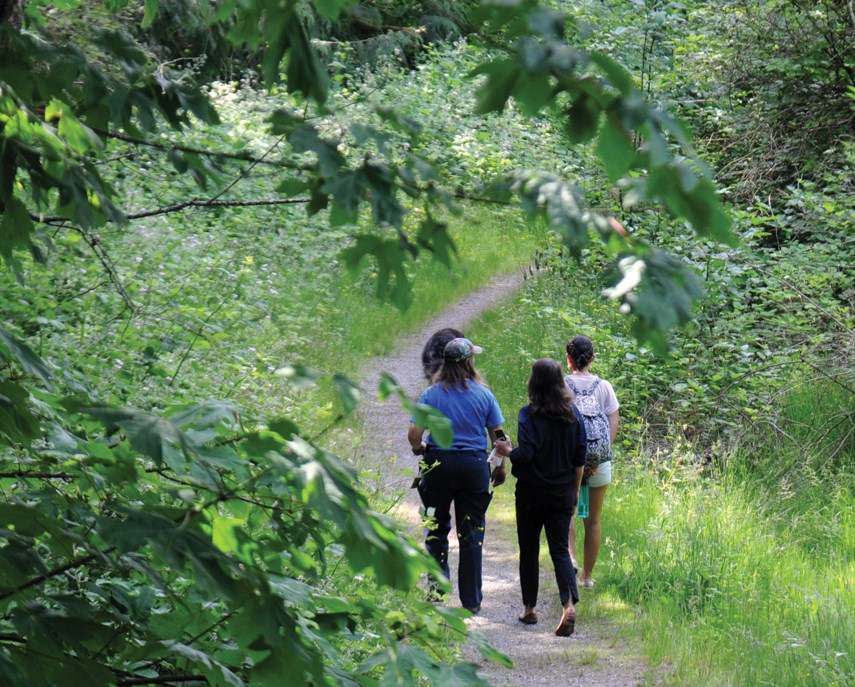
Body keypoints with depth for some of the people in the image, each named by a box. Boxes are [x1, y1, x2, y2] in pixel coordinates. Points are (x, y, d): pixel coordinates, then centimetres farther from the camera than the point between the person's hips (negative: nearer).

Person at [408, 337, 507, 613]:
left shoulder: (432, 394, -3)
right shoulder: (483, 394, -3)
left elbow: (414, 433, -9)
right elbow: (497, 435, 1)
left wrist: (419, 449, 13)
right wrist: (500, 467, 15)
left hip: (438, 465, 0)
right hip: (474, 466, 0)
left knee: (436, 530, 13)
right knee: (471, 535, 6)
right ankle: (471, 601, 8)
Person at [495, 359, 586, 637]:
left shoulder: (529, 414, -14)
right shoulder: (573, 414, 0)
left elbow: (525, 454, -19)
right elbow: (580, 459, 4)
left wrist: (507, 451, 1)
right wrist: (575, 492, 14)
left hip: (532, 491, -3)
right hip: (562, 493, 3)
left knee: (529, 550, 11)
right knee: (560, 549, 3)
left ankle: (529, 609, 19)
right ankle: (569, 604, -17)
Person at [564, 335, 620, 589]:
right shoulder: (604, 387, 0)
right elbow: (613, 423, -7)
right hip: (599, 462, 2)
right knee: (593, 520, 13)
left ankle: (570, 556, -14)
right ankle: (587, 576, 19)